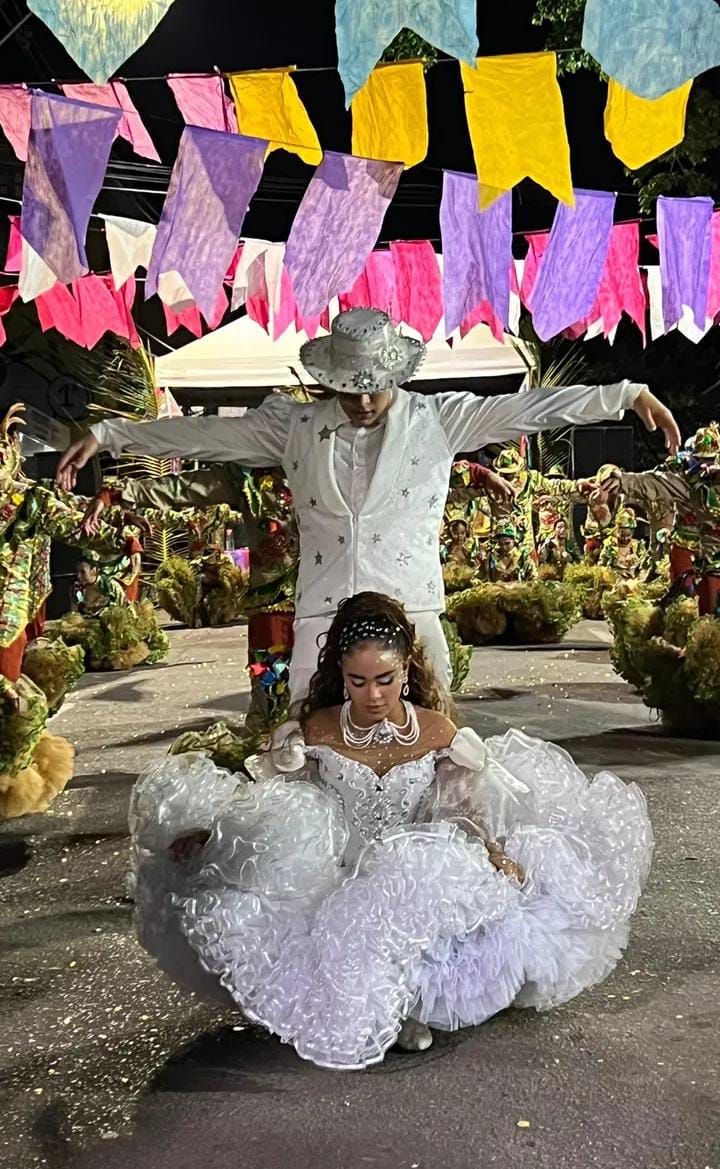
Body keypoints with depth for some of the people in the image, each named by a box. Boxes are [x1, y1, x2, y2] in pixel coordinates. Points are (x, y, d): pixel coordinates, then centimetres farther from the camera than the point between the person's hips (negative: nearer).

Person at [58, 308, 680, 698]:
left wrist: (630, 395, -1)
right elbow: (202, 432, 11)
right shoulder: (294, 425, 8)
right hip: (323, 619, 1)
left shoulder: (438, 419, 5)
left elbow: (528, 407, 2)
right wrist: (106, 434, 12)